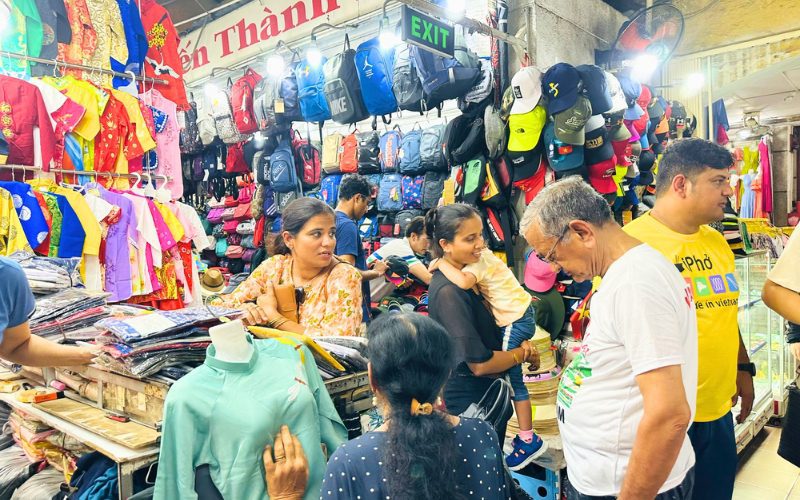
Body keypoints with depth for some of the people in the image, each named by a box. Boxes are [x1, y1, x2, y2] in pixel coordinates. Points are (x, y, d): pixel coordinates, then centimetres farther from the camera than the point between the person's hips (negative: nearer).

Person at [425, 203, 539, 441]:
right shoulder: (448, 292, -27)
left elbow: (487, 327, 13)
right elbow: (479, 363, -27)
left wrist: (520, 342, -7)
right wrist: (525, 354, -11)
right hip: (471, 399, -9)